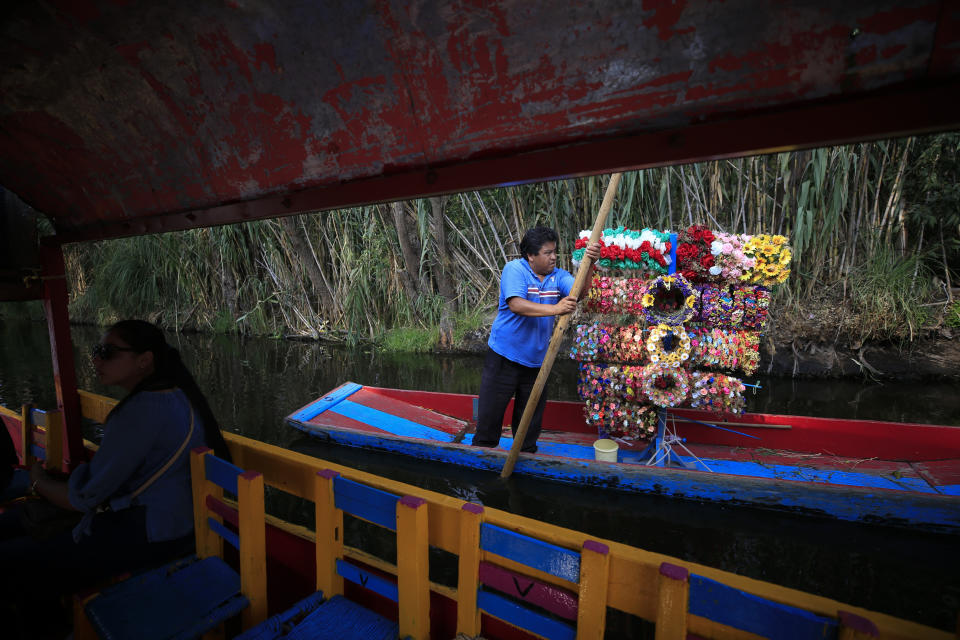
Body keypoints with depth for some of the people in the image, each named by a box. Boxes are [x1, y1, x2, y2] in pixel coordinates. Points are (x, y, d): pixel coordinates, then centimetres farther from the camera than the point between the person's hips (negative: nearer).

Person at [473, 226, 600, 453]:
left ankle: (526, 454, 37)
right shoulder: (514, 269, -12)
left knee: (531, 417, 17)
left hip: (536, 360, 4)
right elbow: (516, 304, -29)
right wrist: (555, 309, -38)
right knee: (490, 411, 6)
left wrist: (589, 264, -33)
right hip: (504, 357, -4)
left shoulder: (558, 276, 2)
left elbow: (579, 292, -17)